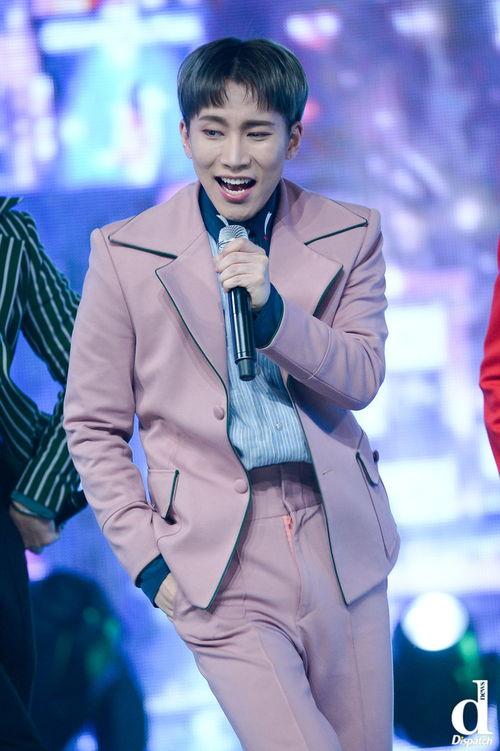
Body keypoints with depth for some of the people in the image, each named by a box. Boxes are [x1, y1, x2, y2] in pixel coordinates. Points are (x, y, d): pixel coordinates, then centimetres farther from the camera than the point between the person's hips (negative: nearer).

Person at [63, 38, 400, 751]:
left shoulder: (350, 235, 5)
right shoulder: (125, 252, -1)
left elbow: (362, 379, -1)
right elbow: (94, 425, 3)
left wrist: (271, 308, -17)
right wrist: (148, 559, -3)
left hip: (341, 537, 3)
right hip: (221, 558, -3)